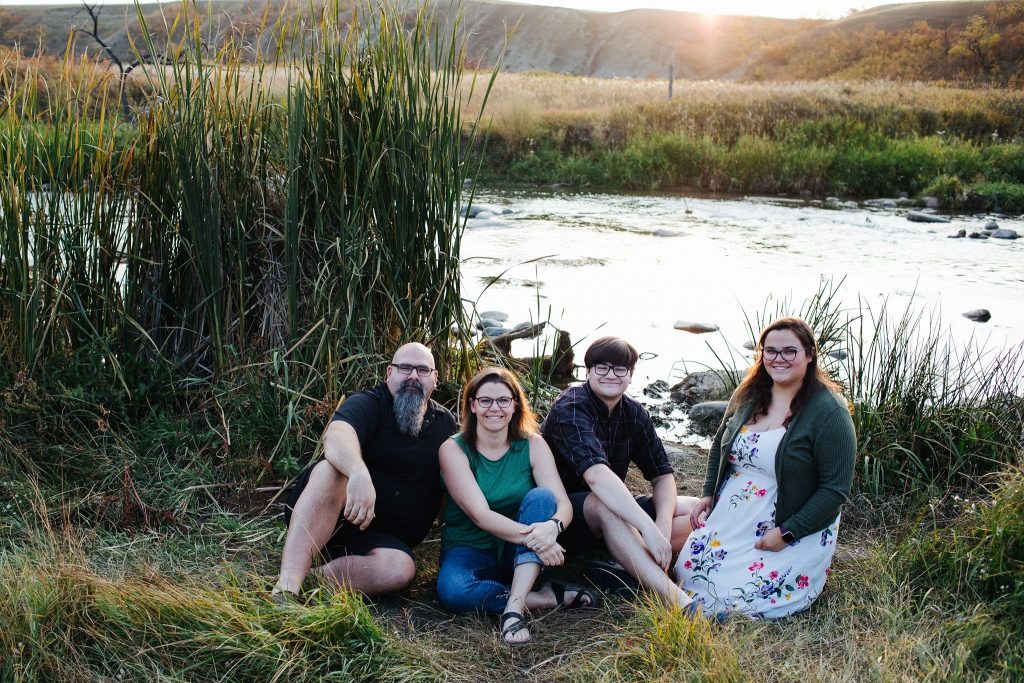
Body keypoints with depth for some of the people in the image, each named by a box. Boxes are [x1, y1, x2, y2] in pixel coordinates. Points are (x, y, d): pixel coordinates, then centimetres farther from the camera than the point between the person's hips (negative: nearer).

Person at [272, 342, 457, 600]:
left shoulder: (445, 424, 10)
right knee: (332, 470, -37)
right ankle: (287, 586, -44)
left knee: (400, 569, -32)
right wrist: (359, 472, -52)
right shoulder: (367, 404, -8)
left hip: (384, 539, 4)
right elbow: (336, 436, -31)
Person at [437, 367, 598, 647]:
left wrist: (552, 526, -39)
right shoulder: (453, 449, -12)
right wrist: (531, 536, -37)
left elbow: (563, 503, -14)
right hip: (470, 551, -2)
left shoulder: (532, 445, -4)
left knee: (541, 496, -26)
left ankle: (514, 608, -35)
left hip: (517, 552, 2)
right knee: (452, 589, -36)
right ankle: (550, 597, -20)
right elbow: (480, 515, -22)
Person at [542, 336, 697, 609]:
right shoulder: (571, 409, -21)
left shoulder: (634, 414, 2)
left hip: (612, 510, 7)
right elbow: (596, 475, -36)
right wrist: (648, 528, -45)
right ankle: (677, 600, -47)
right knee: (604, 504, -40)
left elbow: (662, 475, 0)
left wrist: (663, 525, -22)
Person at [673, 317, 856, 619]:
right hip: (730, 518, 6)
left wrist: (786, 533, -20)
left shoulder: (829, 412, -17)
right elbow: (720, 445, 18)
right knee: (688, 570, -2)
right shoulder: (748, 393, 2)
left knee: (737, 597, -17)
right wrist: (709, 494, 7)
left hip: (795, 529, -6)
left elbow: (835, 489, -18)